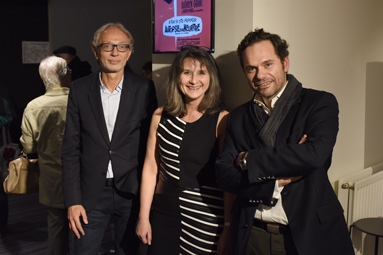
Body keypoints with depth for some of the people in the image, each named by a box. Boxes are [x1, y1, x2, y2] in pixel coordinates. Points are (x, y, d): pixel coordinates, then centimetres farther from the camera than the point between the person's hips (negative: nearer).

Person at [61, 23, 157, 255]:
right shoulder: (80, 89, -1)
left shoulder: (144, 88, -4)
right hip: (92, 193, 1)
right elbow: (71, 148, 0)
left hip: (132, 192, 0)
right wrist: (73, 201, -4)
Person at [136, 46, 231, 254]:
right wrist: (143, 217, 5)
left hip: (205, 220, -3)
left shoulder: (222, 120, -8)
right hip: (163, 213, 3)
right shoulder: (161, 116, 3)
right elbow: (150, 169, 6)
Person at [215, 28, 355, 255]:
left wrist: (249, 160, -12)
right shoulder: (239, 118, 6)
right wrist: (275, 180, -17)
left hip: (311, 234, -3)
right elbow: (224, 175, -2)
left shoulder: (320, 103, -5)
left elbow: (314, 154, -21)